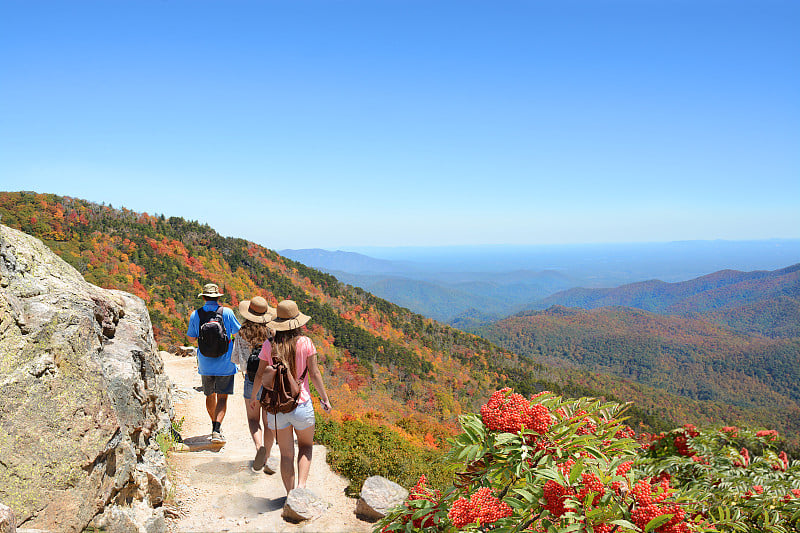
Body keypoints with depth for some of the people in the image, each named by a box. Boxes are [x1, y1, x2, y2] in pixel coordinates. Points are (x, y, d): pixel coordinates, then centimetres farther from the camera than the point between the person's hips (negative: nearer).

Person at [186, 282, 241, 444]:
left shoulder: (196, 315, -3)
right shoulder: (227, 313, -9)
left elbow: (191, 338, 8)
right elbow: (239, 332, 2)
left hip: (205, 364, 3)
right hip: (224, 364, -3)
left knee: (210, 396, 18)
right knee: (222, 397, -1)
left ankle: (215, 425, 33)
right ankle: (217, 430, -15)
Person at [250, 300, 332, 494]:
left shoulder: (269, 346, -3)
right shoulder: (305, 343, -9)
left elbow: (260, 375, 5)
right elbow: (314, 373, -7)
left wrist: (254, 395, 24)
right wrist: (325, 398, 5)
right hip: (301, 405, -1)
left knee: (286, 454, 12)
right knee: (306, 445, 21)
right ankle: (301, 486, 4)